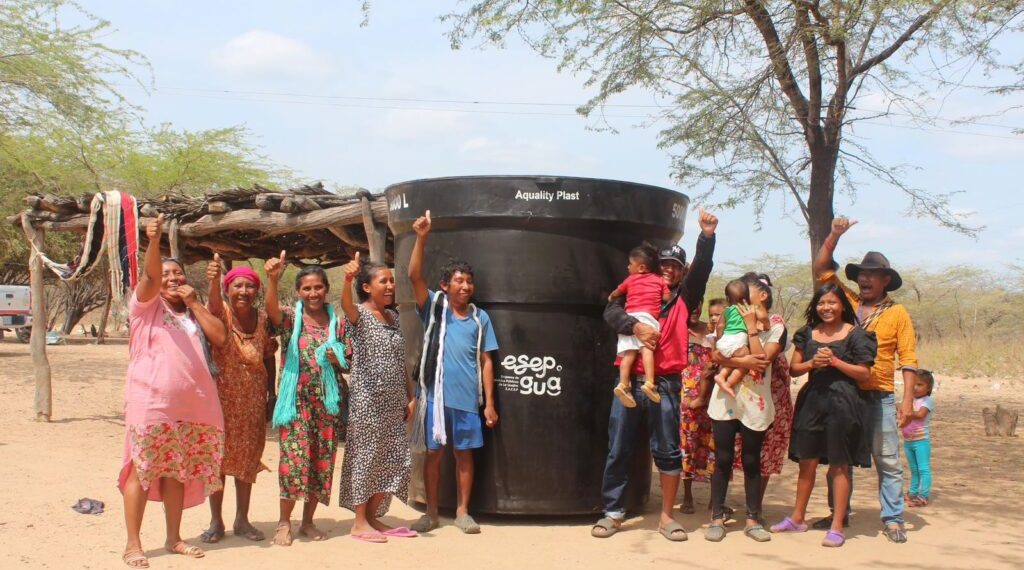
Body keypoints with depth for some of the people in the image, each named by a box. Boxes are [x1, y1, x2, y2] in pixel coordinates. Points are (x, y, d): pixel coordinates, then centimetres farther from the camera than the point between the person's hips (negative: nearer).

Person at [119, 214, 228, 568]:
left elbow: (220, 337, 5)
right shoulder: (146, 303, 4)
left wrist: (195, 304, 2)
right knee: (142, 470, -5)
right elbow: (150, 275, -16)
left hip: (192, 404, 5)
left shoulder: (192, 312, 18)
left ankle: (174, 539, 19)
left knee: (177, 472, 10)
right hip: (151, 402, -5)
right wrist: (153, 241, -33)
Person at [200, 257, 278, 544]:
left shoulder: (263, 319, 1)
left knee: (247, 459, 10)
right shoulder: (221, 313, -9)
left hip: (253, 401, 3)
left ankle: (242, 520, 21)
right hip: (221, 396, -3)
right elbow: (213, 303, -33)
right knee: (218, 456, 2)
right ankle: (216, 521, 12)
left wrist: (271, 394, 3)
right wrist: (213, 279, -54)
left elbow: (269, 358, 8)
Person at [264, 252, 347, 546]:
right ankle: (284, 522, 3)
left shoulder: (337, 322, 9)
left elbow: (350, 359, 15)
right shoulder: (290, 317, 0)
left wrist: (338, 359, -8)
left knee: (322, 459, 6)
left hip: (327, 400, 3)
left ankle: (308, 521, 19)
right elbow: (271, 309, -23)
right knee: (294, 457, -9)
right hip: (297, 398, -3)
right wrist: (272, 279, -41)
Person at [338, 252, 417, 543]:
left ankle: (373, 516, 18)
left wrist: (410, 396, 13)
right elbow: (347, 305, -32)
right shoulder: (360, 313, -7)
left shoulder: (393, 316, 14)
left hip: (393, 401, 7)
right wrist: (347, 280, -52)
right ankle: (360, 522, 6)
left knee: (392, 459, 8)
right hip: (367, 399, -7)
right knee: (365, 456, -2)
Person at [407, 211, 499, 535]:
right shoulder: (434, 307, 1)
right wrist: (421, 239, -25)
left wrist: (489, 403, 3)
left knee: (464, 454, 8)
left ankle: (462, 511, 19)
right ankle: (432, 513, 17)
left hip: (468, 398, 1)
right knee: (434, 453, 7)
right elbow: (415, 276, -13)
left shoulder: (480, 318, 6)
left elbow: (486, 362, 6)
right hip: (437, 395, -1)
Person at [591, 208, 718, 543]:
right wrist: (635, 326, -21)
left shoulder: (684, 297, 11)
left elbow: (702, 268, -6)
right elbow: (612, 312, -3)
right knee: (619, 450, 5)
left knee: (668, 451, 2)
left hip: (666, 383, 0)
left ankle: (666, 517, 12)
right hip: (629, 379, 1)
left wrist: (707, 236, -22)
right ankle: (613, 512, 14)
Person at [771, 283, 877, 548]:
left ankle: (837, 527, 5)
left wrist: (834, 361, -14)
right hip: (812, 400, 5)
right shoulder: (807, 333, 10)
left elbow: (865, 373, -6)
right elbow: (794, 369, 10)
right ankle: (797, 518, 23)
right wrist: (812, 363, -10)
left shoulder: (855, 334, -3)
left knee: (839, 465, 0)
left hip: (841, 403, -4)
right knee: (807, 461, 12)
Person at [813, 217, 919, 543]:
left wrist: (908, 400, -10)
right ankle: (839, 514, 21)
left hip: (879, 398, -3)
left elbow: (908, 360, -3)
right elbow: (821, 269, 8)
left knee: (888, 461, 0)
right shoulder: (848, 302, 7)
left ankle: (892, 520, 5)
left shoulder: (897, 313, -1)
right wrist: (834, 236, -3)